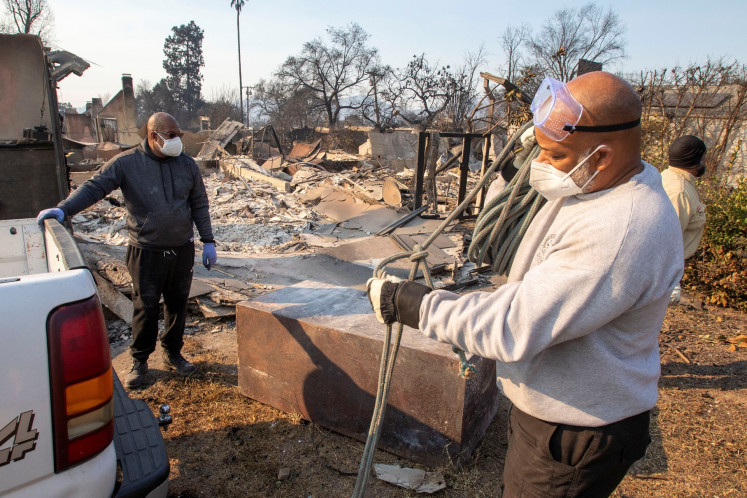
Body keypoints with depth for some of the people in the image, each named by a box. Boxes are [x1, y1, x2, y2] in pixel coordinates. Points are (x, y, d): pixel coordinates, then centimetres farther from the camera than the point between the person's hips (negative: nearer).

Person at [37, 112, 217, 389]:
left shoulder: (186, 164, 3)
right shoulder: (126, 163, -5)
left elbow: (199, 205, 8)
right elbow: (95, 187, -10)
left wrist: (208, 241, 6)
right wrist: (65, 208, -27)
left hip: (182, 249, 3)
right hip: (146, 251, -3)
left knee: (178, 304, 12)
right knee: (146, 307, 3)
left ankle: (173, 353, 30)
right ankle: (139, 361, 21)